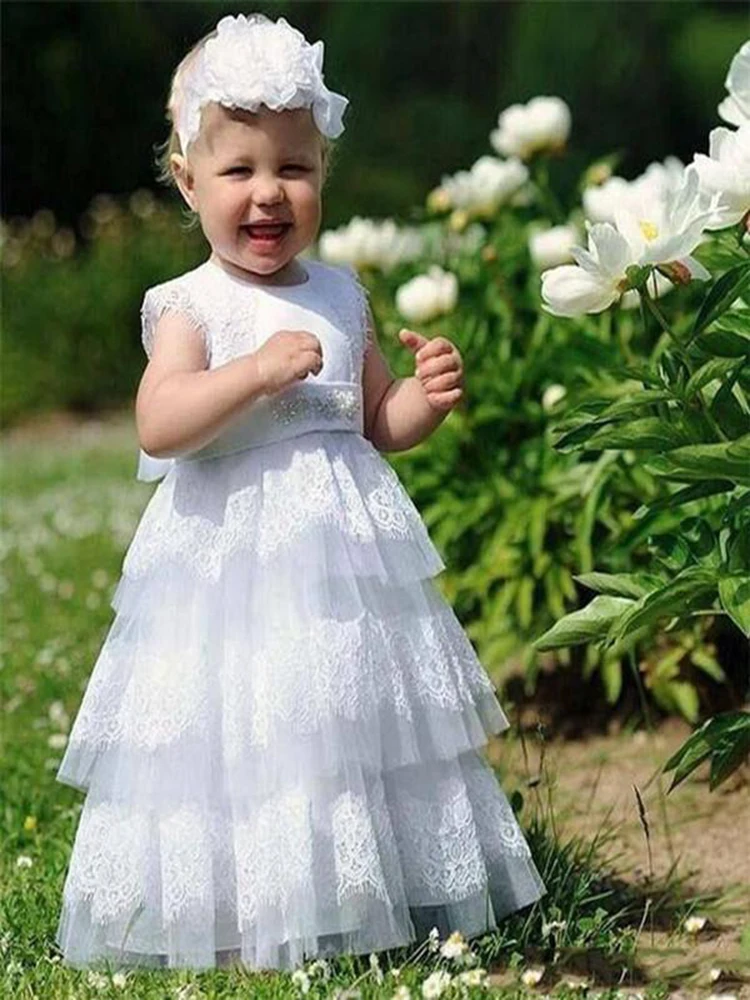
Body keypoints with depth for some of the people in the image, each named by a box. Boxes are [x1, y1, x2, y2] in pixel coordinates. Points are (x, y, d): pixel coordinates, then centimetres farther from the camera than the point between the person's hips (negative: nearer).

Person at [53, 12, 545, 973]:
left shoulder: (342, 297, 10)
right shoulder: (192, 307, -6)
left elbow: (377, 421, 18)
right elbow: (156, 426, -20)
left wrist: (425, 397, -3)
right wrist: (258, 369, -27)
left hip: (347, 551, 5)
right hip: (233, 560, -5)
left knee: (359, 732, 10)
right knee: (241, 754, -6)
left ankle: (387, 902, 23)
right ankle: (240, 933, 5)